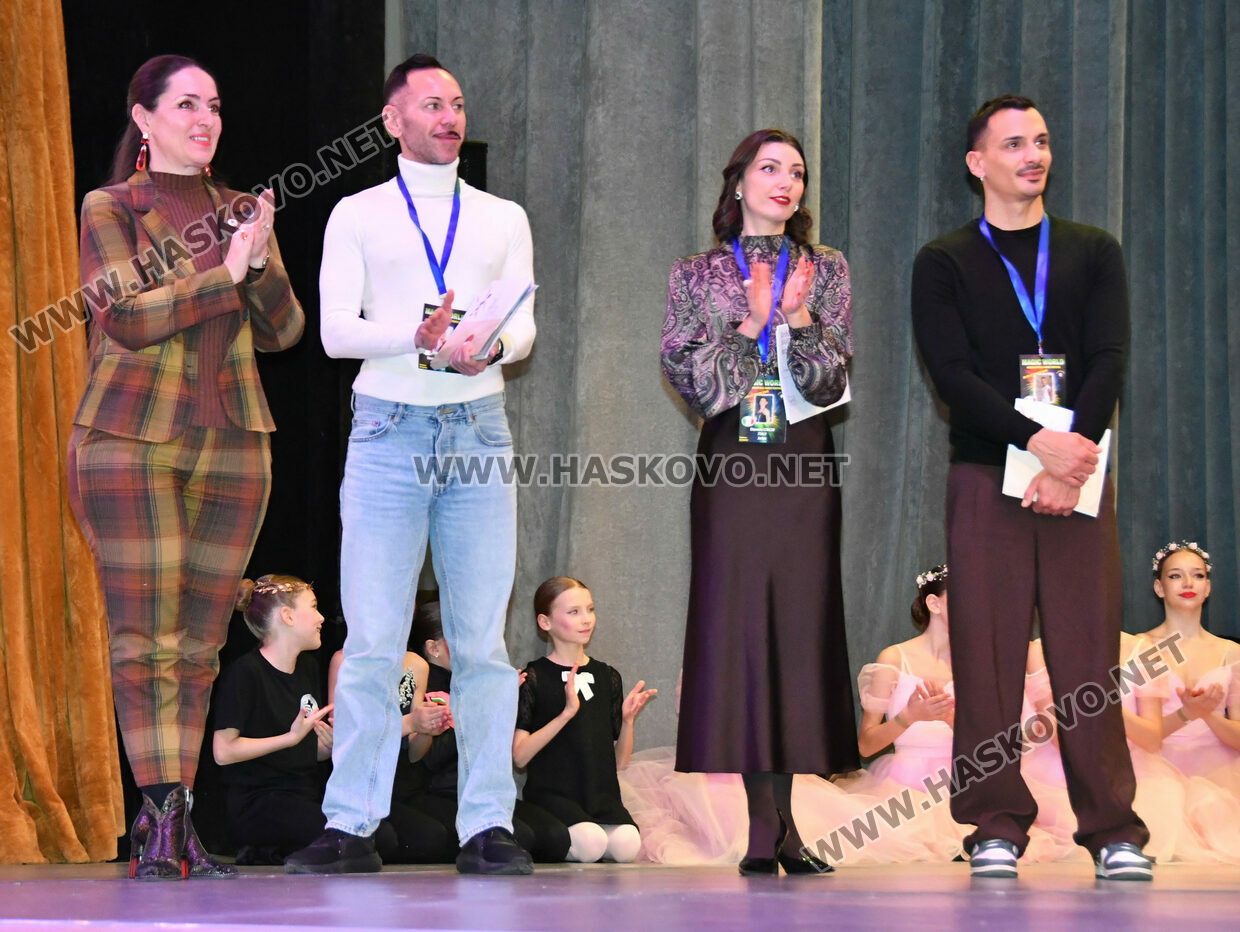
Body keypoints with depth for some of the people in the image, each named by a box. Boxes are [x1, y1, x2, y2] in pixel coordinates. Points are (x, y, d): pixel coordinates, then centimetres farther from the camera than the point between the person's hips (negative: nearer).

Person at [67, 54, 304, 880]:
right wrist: (226, 273, -15)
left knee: (201, 639, 2)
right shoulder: (111, 209, 2)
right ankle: (159, 821, -7)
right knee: (147, 635, -8)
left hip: (231, 442, 4)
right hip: (130, 440, -4)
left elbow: (284, 330, 8)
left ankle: (179, 822, 5)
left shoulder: (241, 213, 14)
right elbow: (129, 319, -11)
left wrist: (262, 261, -10)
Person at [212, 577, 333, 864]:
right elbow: (223, 751, -13)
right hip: (258, 804, -9)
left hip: (306, 796, 9)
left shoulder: (309, 668, 19)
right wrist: (291, 737, -16)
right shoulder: (245, 672, -7)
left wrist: (330, 746, 2)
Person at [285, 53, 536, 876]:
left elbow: (524, 324, 7)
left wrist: (492, 345, -16)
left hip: (478, 431, 2)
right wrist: (416, 335, -18)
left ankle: (488, 826, -1)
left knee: (483, 639, -2)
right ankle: (352, 827, -3)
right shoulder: (357, 217, 9)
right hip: (388, 431, -1)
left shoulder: (504, 218, 16)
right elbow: (336, 330, -1)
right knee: (372, 639, -5)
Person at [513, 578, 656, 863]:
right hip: (551, 793, -4)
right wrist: (566, 713, -18)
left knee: (627, 844, -26)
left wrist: (628, 720, -4)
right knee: (591, 843, -32)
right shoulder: (534, 678, 0)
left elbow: (620, 762, 14)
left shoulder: (607, 677, 14)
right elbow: (519, 756, -11)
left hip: (602, 795, 4)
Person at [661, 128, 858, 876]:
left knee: (802, 625, -3)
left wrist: (800, 318, -13)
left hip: (805, 461, 1)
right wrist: (751, 322, -11)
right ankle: (764, 825, -4)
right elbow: (688, 376, -1)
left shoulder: (826, 270, 11)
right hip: (733, 459, -1)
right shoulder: (698, 275, 10)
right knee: (738, 623, -6)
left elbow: (833, 379, 3)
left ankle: (784, 822, 4)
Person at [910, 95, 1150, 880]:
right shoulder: (945, 264, 9)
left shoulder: (1093, 253, 15)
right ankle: (997, 827, 3)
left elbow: (1109, 362, 3)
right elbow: (952, 373, -4)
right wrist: (1037, 441, -18)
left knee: (1089, 653, -3)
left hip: (1078, 470, 1)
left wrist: (1075, 459, -13)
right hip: (987, 477, -1)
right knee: (987, 654, -3)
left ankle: (1114, 829, 1)